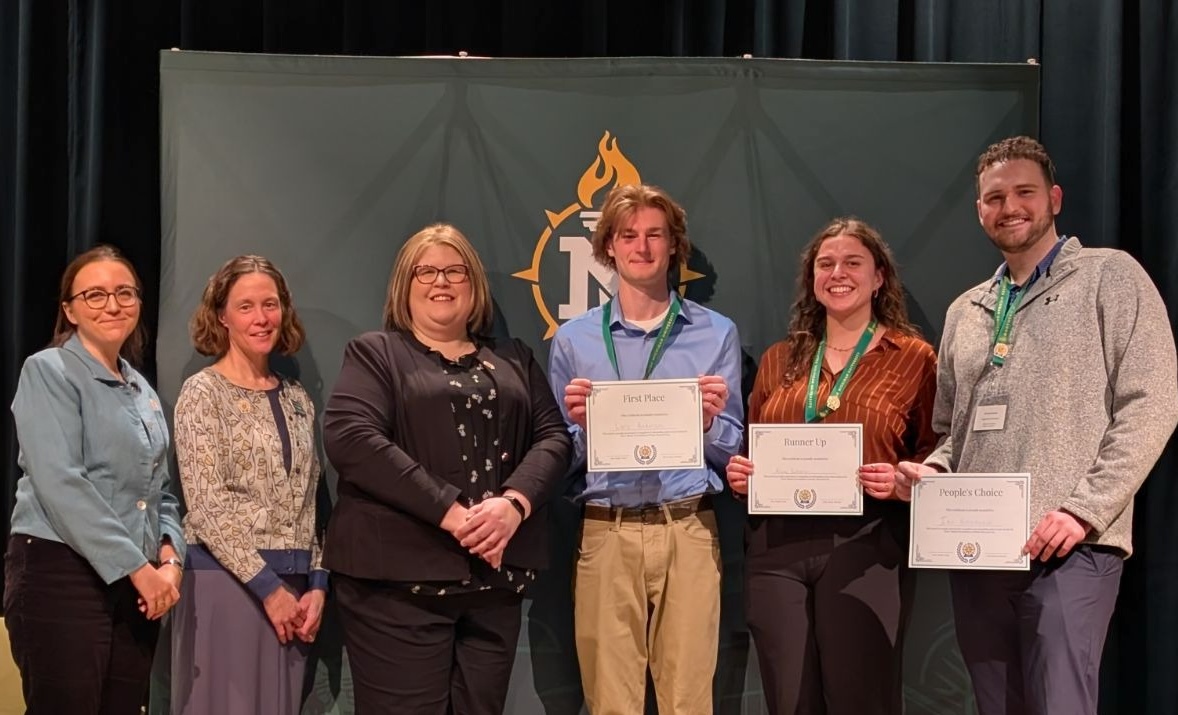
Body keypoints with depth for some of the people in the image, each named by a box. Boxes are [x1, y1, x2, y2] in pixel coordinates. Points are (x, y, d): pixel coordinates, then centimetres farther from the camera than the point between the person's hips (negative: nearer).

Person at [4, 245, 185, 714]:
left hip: (136, 583, 7)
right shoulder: (49, 371, -5)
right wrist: (138, 566, -17)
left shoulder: (143, 392, 17)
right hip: (59, 574, -7)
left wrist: (169, 557, -1)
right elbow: (60, 484, -16)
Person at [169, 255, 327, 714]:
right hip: (225, 578, -6)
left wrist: (316, 584, 3)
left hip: (292, 584, 6)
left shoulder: (297, 399, 13)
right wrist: (268, 586, -13)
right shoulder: (203, 393, -4)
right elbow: (207, 505, -11)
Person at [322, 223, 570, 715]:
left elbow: (554, 436, 9)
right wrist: (449, 511, -18)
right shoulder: (375, 353, 5)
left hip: (496, 574, 4)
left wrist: (515, 502, -13)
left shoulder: (513, 359, 19)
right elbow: (350, 438, -11)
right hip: (402, 576, -4)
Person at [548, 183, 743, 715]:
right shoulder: (573, 339, 6)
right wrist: (580, 424, -11)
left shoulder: (716, 333, 5)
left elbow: (733, 451, 8)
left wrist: (708, 422, -13)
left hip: (689, 530, 0)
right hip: (606, 532, 0)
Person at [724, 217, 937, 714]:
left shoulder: (914, 358, 4)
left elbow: (935, 456, 4)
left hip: (863, 546, -3)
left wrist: (902, 480, -16)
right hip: (776, 546, 4)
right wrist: (739, 471, 0)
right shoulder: (779, 360, 15)